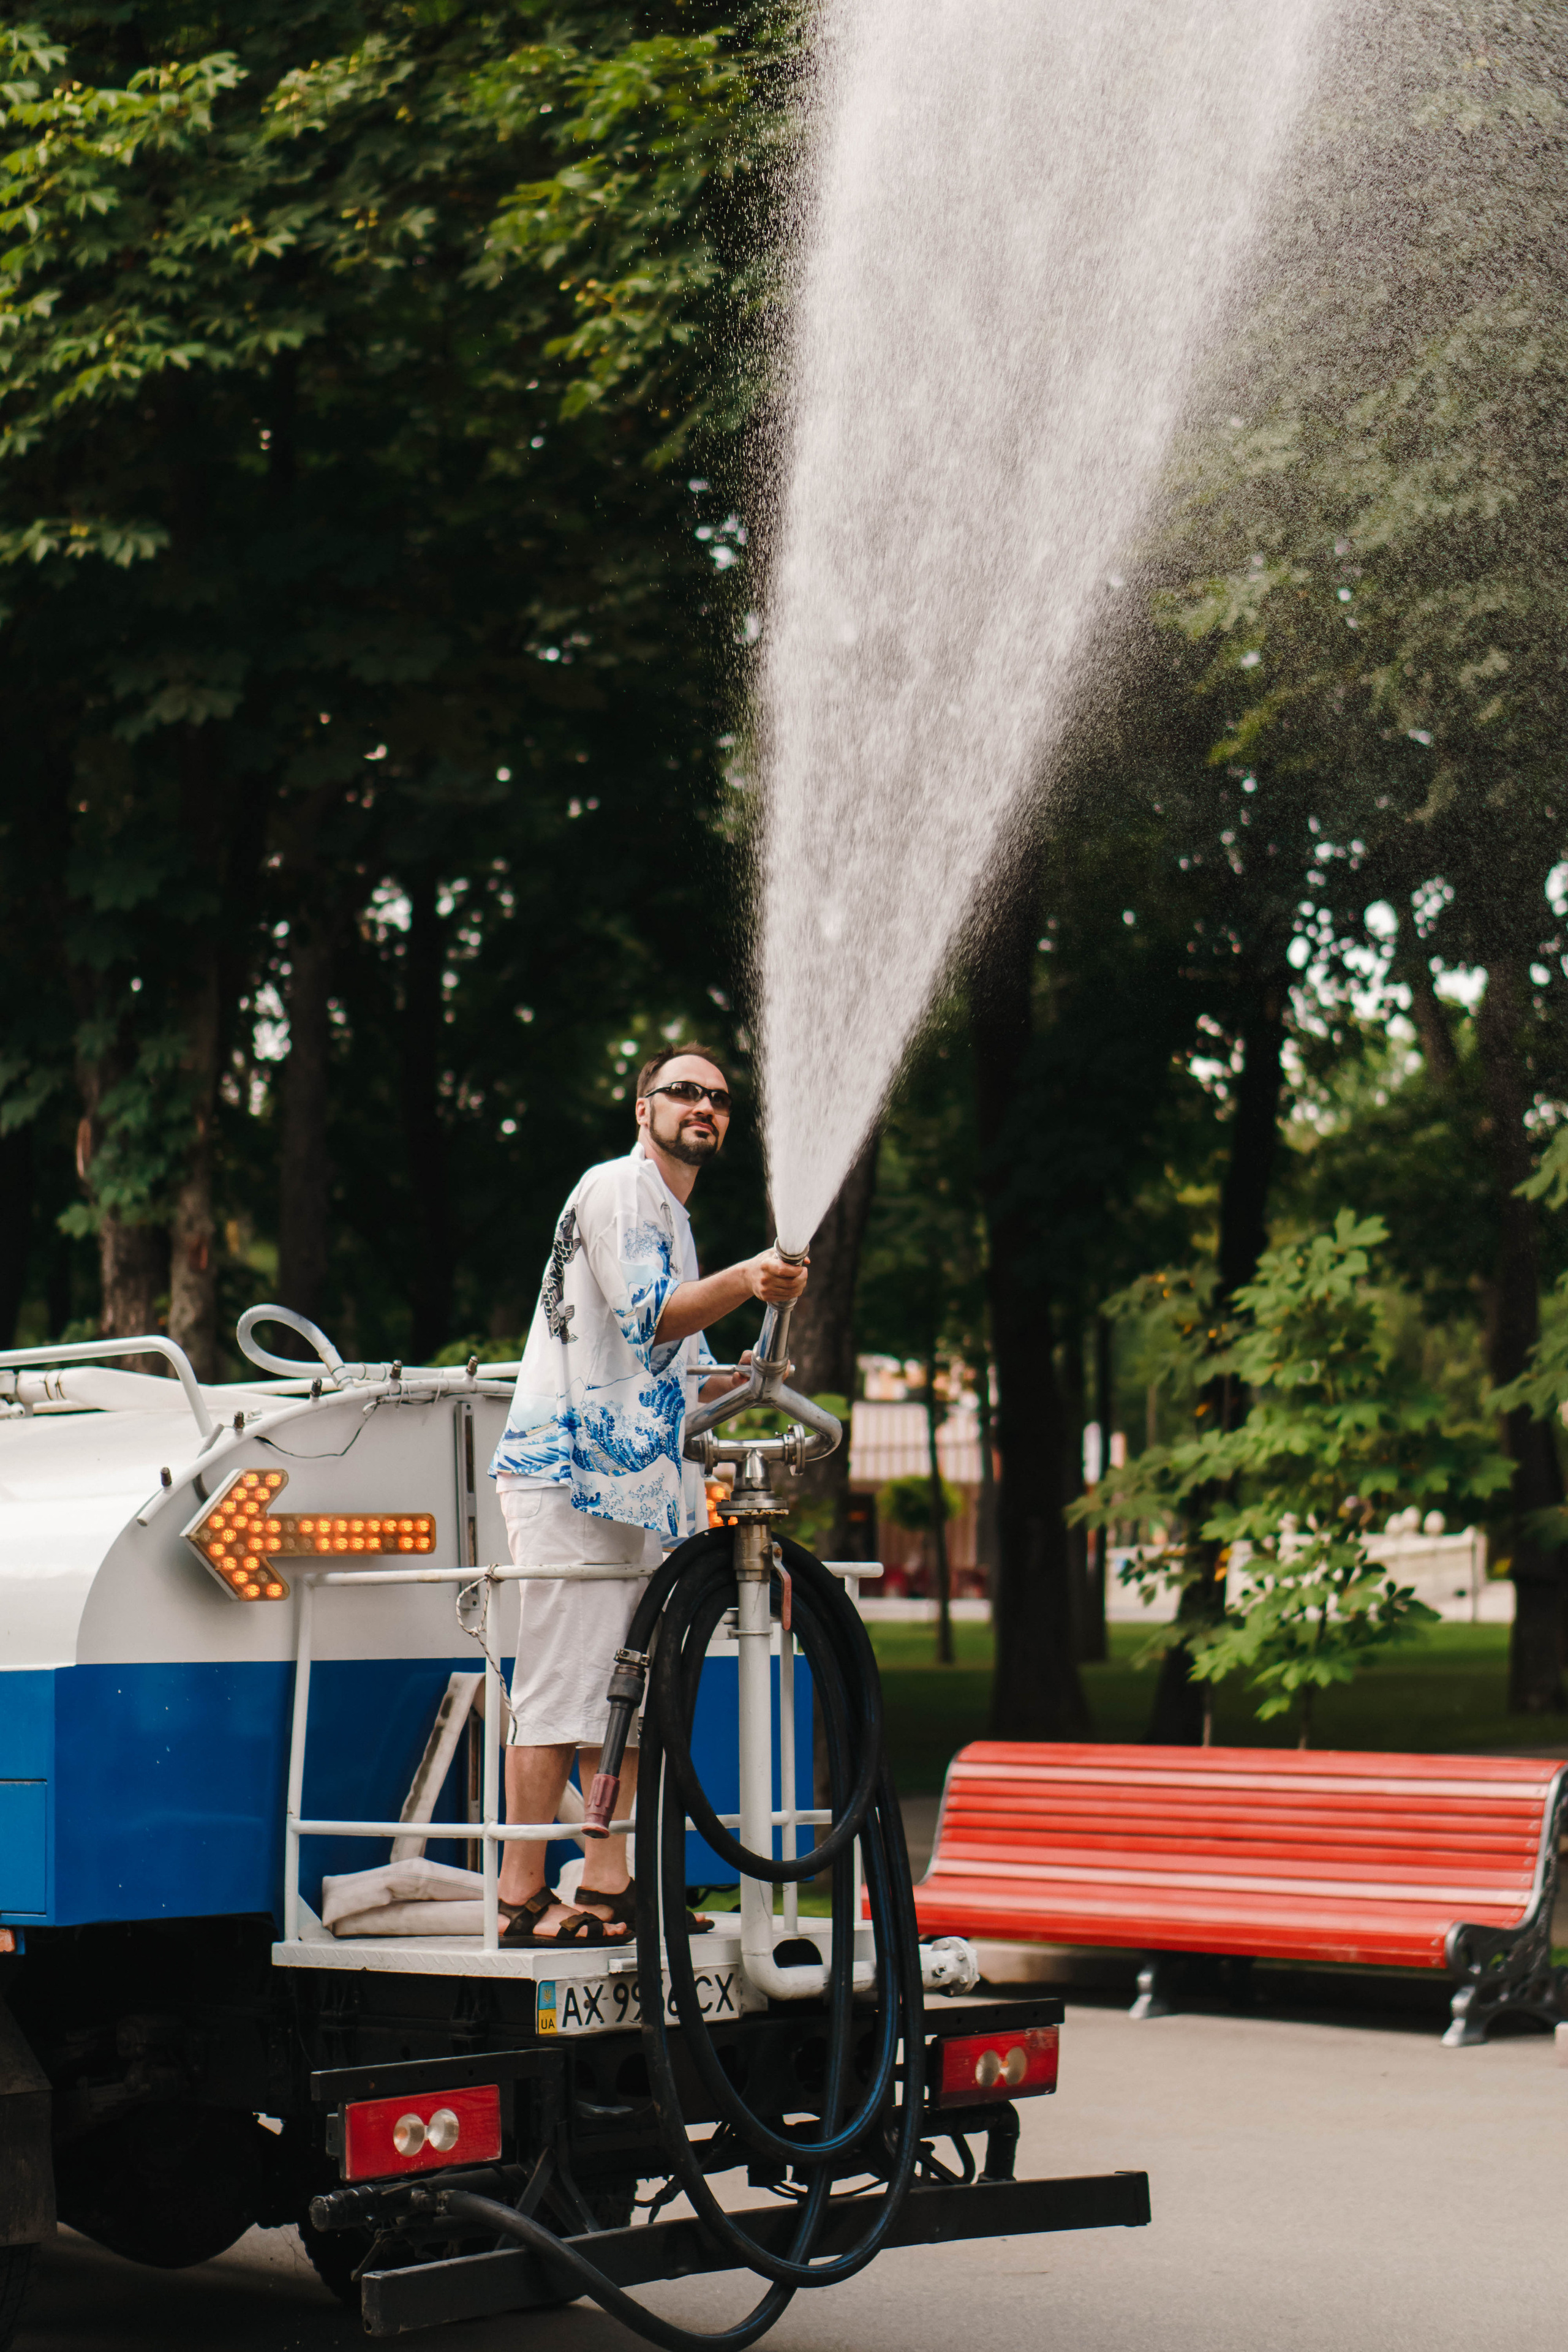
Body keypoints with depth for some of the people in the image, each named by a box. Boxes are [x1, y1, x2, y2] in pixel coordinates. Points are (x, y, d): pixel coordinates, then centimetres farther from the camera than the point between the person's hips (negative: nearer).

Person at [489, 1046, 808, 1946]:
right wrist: (745, 1281, -34)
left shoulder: (673, 1219, 25)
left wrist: (741, 1376, 11)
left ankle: (609, 1888, 14)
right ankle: (523, 1900, -11)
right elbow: (645, 1317, -21)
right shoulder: (617, 1189, -6)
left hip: (634, 1480, 10)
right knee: (562, 1690, -12)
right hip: (569, 1473, -10)